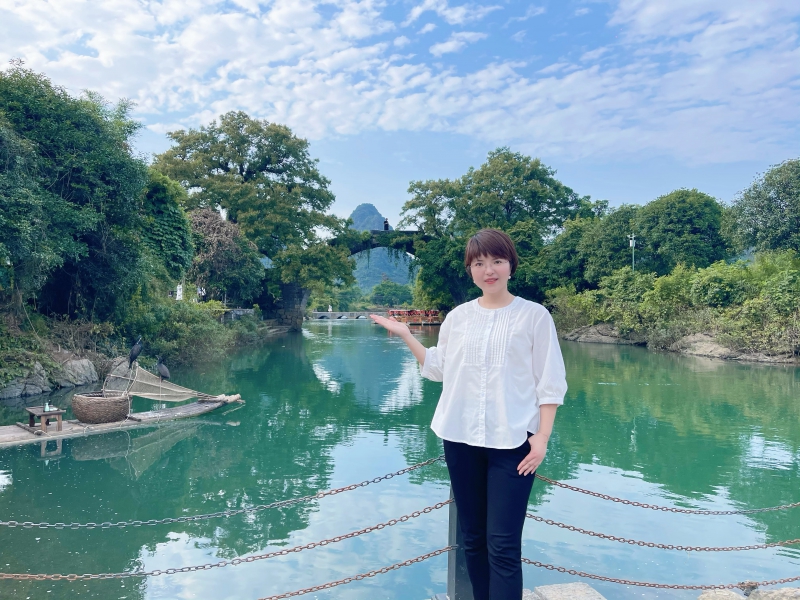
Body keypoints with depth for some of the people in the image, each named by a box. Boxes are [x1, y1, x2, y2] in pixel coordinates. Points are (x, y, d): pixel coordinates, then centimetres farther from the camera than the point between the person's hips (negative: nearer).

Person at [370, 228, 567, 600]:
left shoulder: (534, 315, -3)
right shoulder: (458, 316, 6)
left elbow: (550, 383, -2)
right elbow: (438, 370, 12)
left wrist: (542, 437, -9)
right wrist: (406, 335, 9)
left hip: (512, 441, -4)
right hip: (460, 439, 4)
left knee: (502, 545, -4)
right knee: (473, 538, 15)